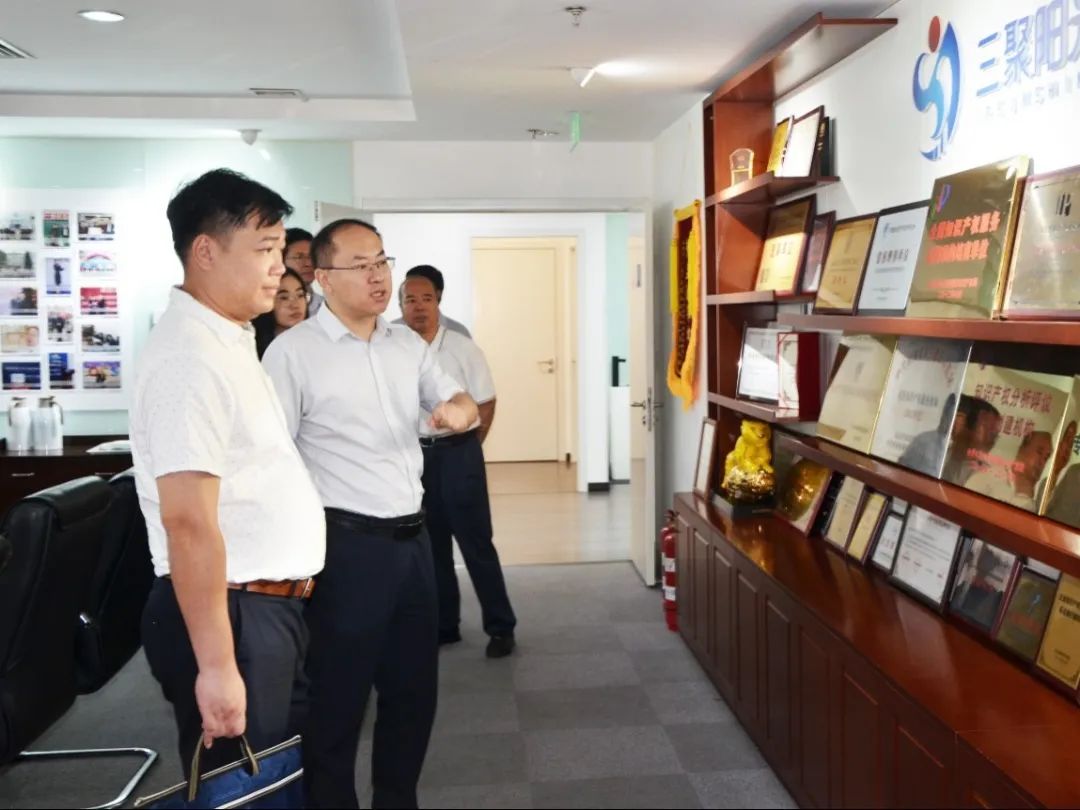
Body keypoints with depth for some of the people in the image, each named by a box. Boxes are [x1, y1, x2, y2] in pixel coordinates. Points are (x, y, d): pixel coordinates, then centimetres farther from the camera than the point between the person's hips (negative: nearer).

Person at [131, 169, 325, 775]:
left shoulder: (230, 340, 11)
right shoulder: (190, 358, -21)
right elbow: (189, 524, -26)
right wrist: (216, 666, -25)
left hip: (271, 605, 10)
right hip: (230, 613, -9)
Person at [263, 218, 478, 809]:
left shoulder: (408, 343, 9)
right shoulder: (293, 351, -10)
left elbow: (457, 400, 17)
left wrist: (459, 408, -9)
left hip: (412, 539, 7)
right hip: (348, 545, -6)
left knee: (414, 687, 17)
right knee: (338, 697, 6)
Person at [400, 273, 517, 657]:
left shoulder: (463, 348, -6)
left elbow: (486, 404, -1)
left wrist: (464, 449, 0)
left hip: (457, 453, -3)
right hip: (415, 455, 3)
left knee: (476, 542, 1)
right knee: (431, 545, 14)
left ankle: (501, 627, 12)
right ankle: (443, 625, 28)